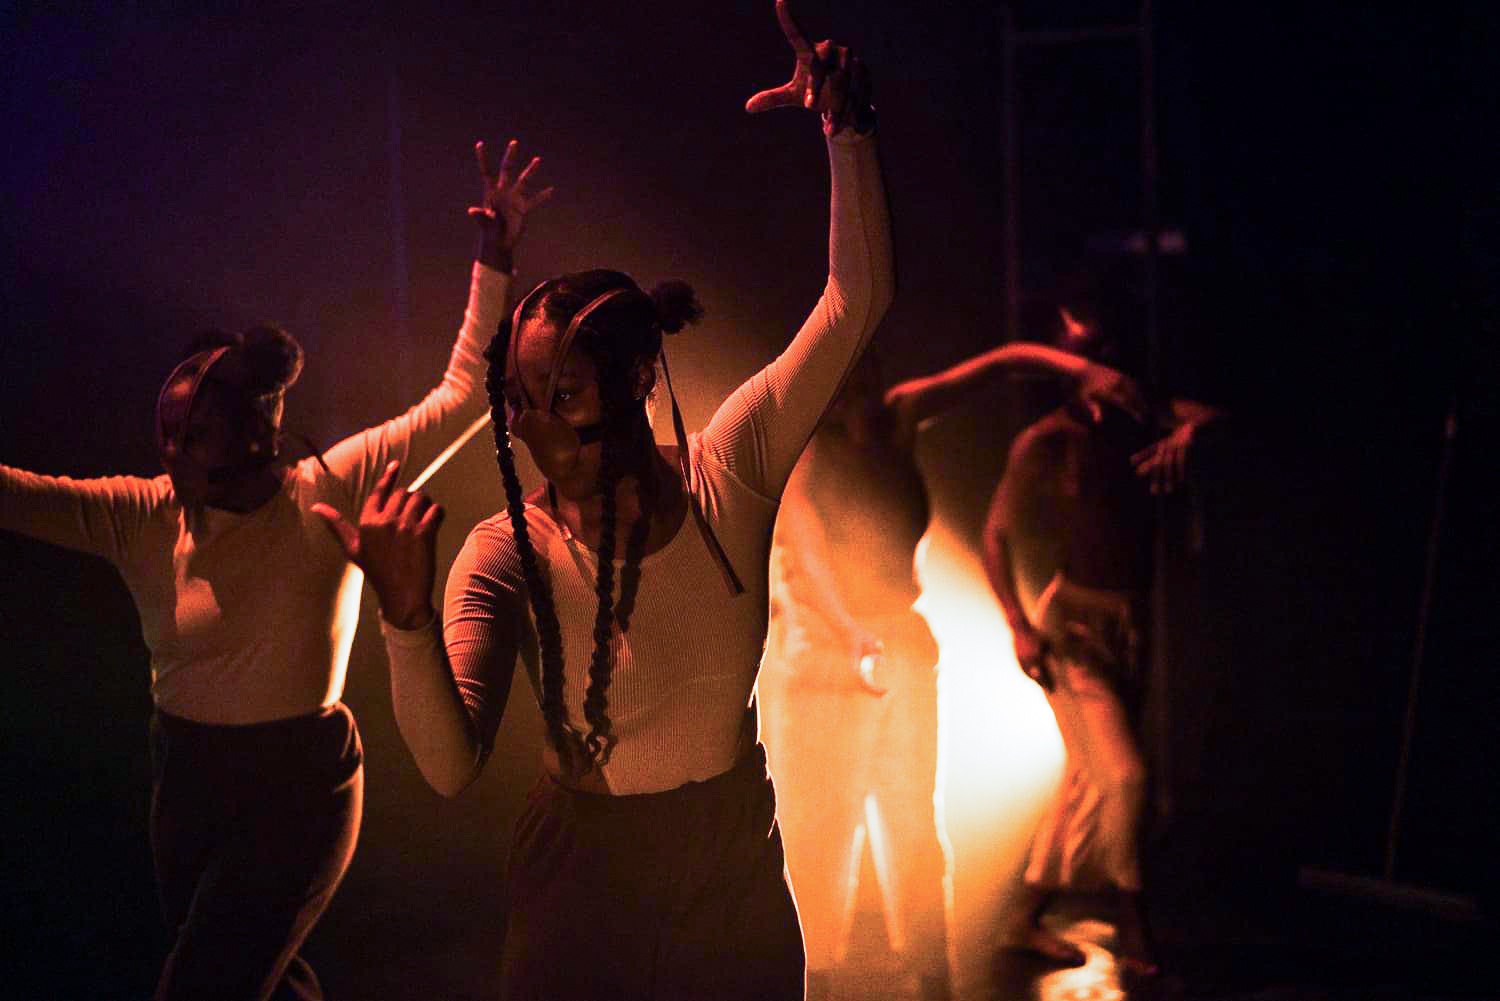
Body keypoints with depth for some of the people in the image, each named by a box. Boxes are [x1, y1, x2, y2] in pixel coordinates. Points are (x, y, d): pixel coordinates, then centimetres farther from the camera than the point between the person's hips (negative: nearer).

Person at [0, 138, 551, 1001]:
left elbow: (460, 398, -13)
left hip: (296, 786, -4)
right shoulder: (142, 518, -6)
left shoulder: (328, 495, -13)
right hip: (185, 783, 4)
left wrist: (495, 264, -20)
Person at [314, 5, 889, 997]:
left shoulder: (726, 473, -12)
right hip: (583, 887, -2)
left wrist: (850, 133, -18)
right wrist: (405, 612, -43)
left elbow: (858, 300, -11)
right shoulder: (508, 555, -18)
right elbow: (450, 765, -29)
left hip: (737, 876, 3)